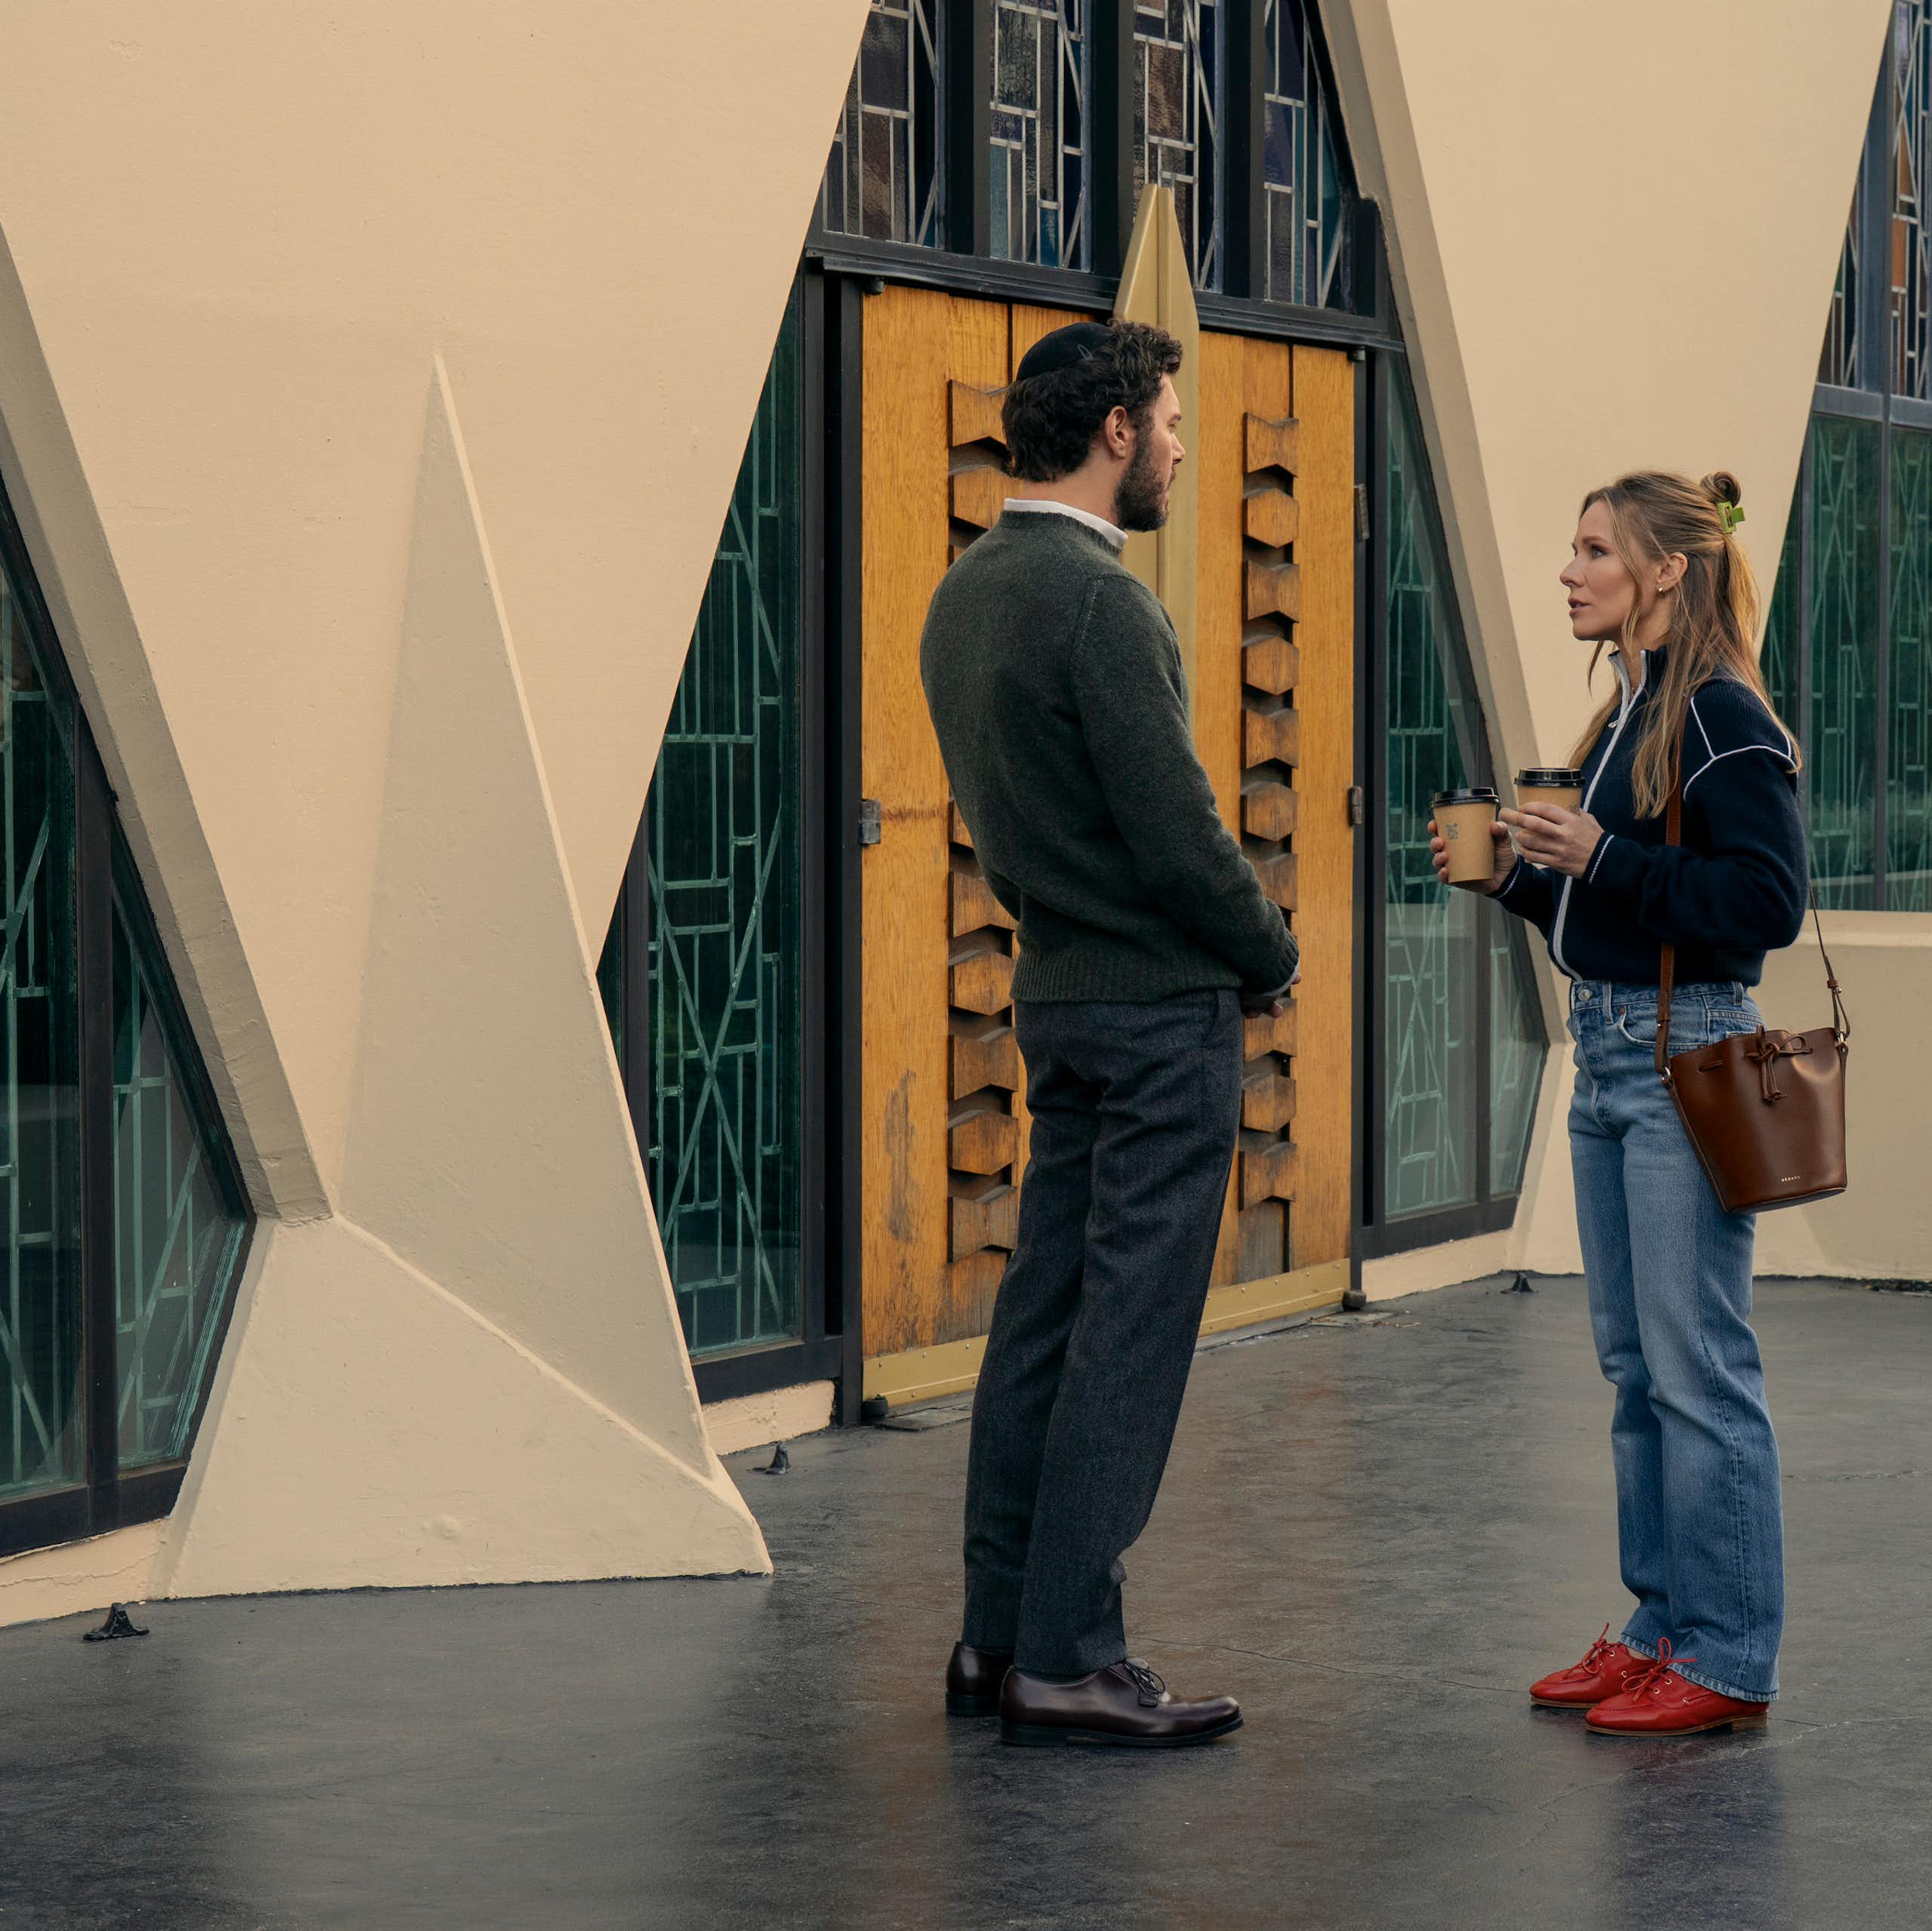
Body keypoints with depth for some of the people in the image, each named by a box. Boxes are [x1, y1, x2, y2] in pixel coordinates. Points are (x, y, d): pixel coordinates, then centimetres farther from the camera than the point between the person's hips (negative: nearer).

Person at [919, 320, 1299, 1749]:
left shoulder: (965, 593, 11)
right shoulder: (1098, 601, -18)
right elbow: (1174, 822, -19)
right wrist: (1272, 956, -3)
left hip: (1060, 990, 9)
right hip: (1159, 1004, -9)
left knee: (1048, 1313, 12)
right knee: (1129, 1337, -6)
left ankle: (1002, 1634, 16)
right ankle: (1067, 1660, -5)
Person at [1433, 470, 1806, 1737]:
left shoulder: (1723, 722, -12)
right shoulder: (1627, 717, 16)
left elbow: (1766, 903, -20)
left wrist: (1603, 860, -22)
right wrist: (1515, 875, 9)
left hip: (1688, 1060, -10)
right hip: (1608, 1056, 10)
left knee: (1697, 1365, -6)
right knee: (1634, 1364, 13)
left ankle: (1729, 1661, 0)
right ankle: (1664, 1627, 21)